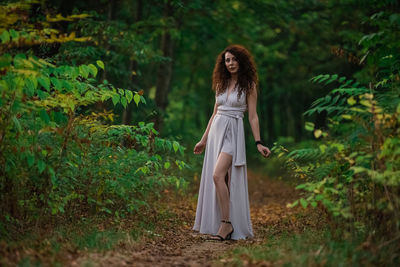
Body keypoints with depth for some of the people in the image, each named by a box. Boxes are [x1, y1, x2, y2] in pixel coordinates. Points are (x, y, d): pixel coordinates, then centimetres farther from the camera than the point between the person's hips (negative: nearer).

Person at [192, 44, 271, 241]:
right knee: (213, 179, 4)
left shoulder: (248, 85, -1)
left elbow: (252, 116, -3)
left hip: (233, 133, -6)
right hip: (216, 131, 6)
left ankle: (227, 224, -16)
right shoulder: (221, 84, 14)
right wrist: (204, 140, 21)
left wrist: (258, 143, -10)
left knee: (218, 175, -22)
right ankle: (220, 224, 11)